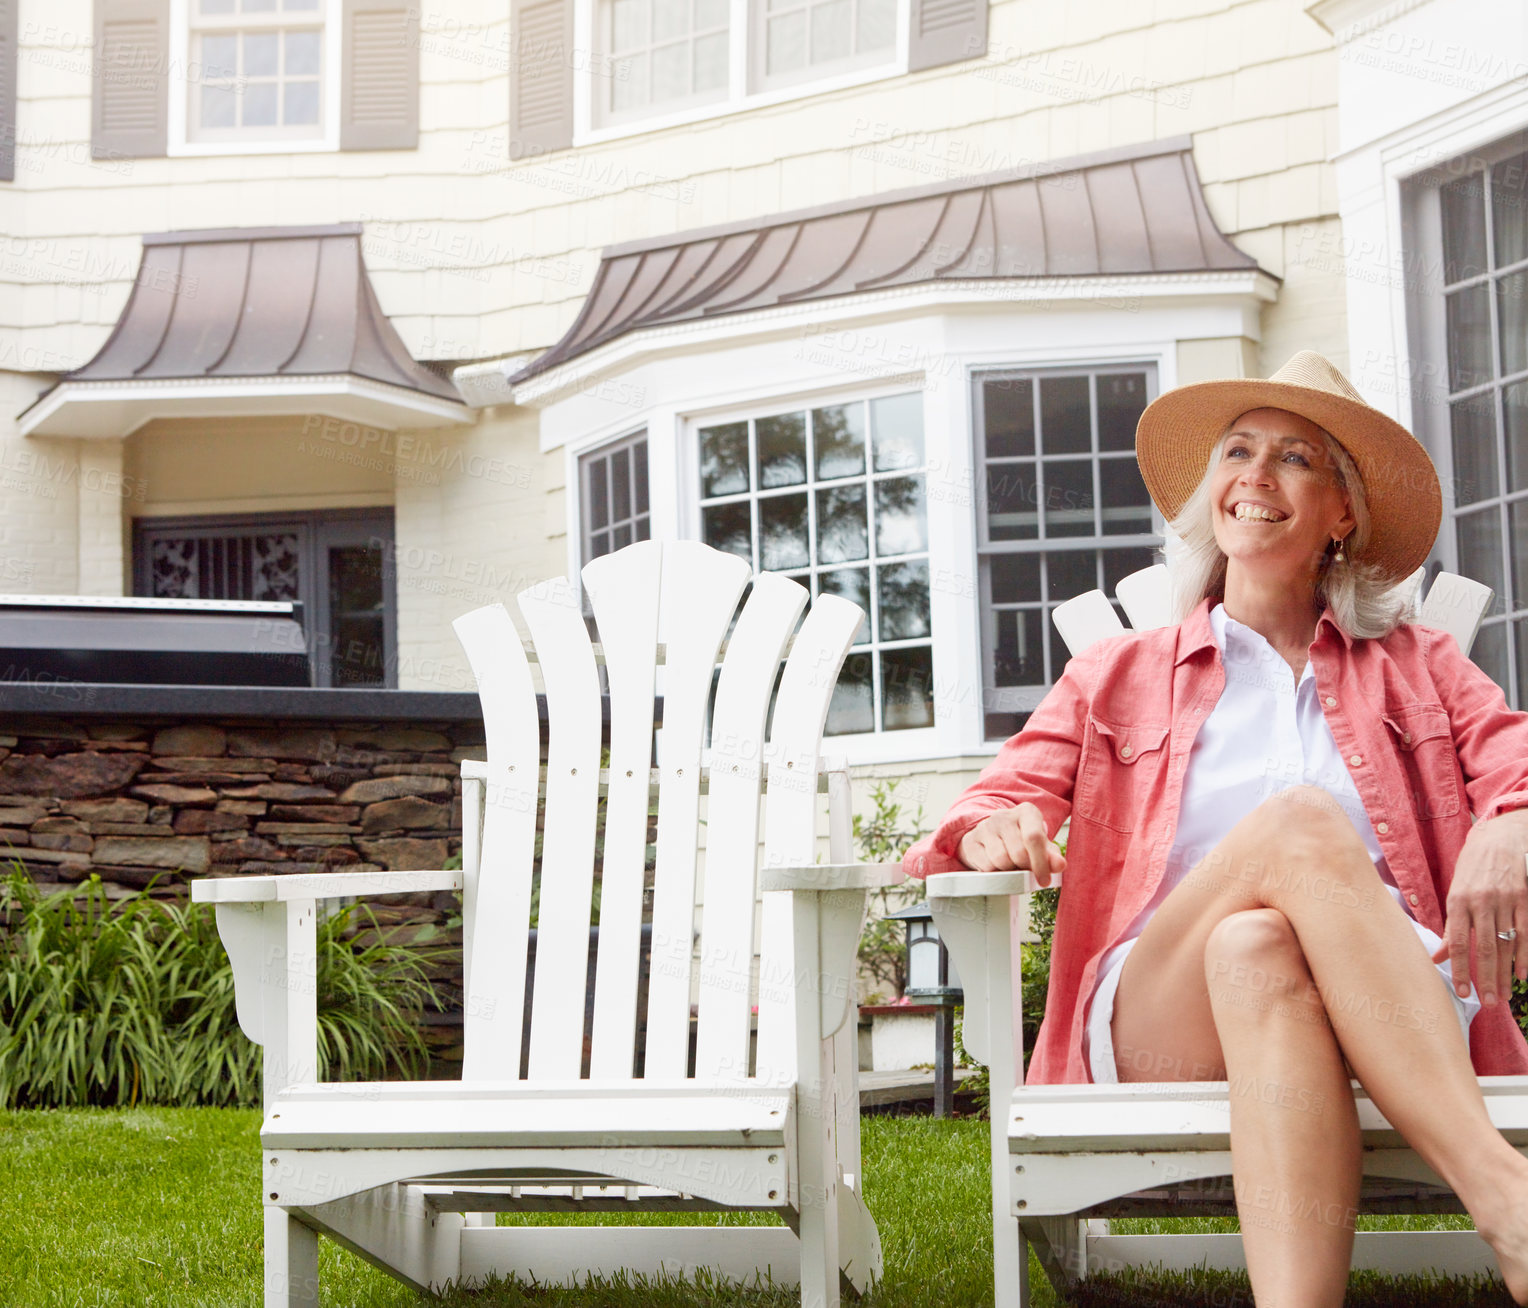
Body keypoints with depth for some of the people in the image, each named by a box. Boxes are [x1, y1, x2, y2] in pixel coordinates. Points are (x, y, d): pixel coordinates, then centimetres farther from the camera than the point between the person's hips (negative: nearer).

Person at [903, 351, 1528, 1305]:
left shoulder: (1416, 666, 26)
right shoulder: (1118, 678, 26)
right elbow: (995, 805, 14)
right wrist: (995, 830, -13)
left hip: (1399, 1014, 0)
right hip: (1155, 1027, 0)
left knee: (1256, 946, -36)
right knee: (1301, 823, -32)